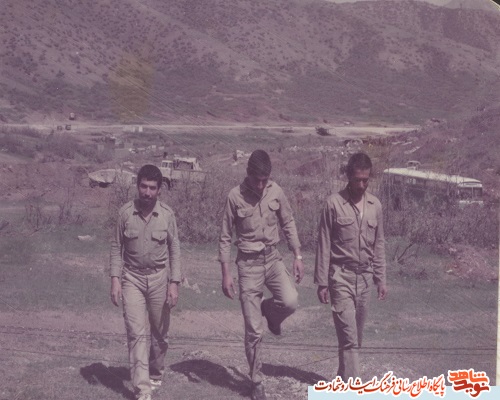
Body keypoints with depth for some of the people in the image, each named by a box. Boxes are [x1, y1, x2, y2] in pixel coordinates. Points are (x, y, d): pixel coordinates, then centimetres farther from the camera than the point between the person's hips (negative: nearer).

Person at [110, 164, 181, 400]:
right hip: (132, 278, -1)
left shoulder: (167, 215, -5)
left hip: (159, 278, 1)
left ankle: (155, 374, 35)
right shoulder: (125, 213, -5)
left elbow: (174, 250, -1)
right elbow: (117, 247, 1)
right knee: (137, 332, -9)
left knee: (159, 333, 11)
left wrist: (174, 283, -6)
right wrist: (115, 279, -6)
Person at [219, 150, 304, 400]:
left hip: (273, 258, 3)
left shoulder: (276, 192, -3)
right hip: (249, 264, -3)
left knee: (290, 301, -25)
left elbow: (288, 224, 9)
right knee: (253, 331, 0)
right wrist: (226, 274, -9)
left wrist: (297, 256, 2)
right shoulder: (235, 197, -11)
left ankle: (269, 309, 13)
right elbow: (225, 237, -6)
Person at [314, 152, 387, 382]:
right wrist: (322, 282, -8)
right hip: (341, 276, -5)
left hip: (365, 277, 5)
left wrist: (381, 279, 10)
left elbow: (378, 245, 13)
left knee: (356, 336, 12)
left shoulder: (375, 206, 6)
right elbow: (324, 245, -6)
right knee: (348, 336, -10)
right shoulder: (334, 203, -8)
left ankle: (344, 380, 27)